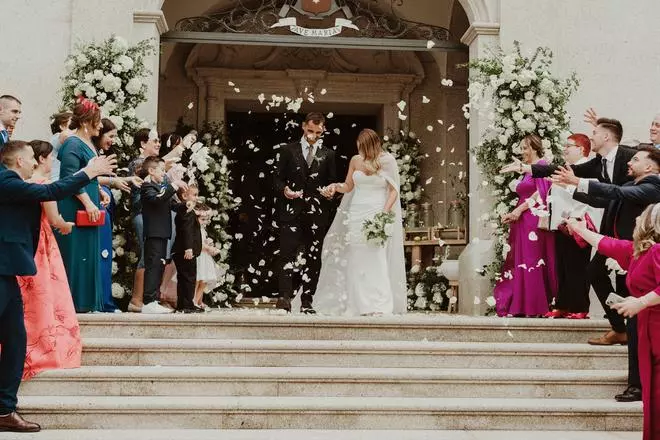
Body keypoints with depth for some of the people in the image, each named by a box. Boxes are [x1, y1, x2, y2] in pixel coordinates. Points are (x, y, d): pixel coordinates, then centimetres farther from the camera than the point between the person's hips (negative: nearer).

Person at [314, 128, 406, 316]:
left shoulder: (388, 160, -4)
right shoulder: (356, 160, 7)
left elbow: (394, 190, -2)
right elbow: (348, 186, 17)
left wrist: (385, 211, -14)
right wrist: (336, 186, -4)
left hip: (377, 215, -4)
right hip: (356, 214, 4)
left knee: (376, 258, -12)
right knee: (356, 260, 2)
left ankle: (378, 306, -13)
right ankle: (358, 304, 7)